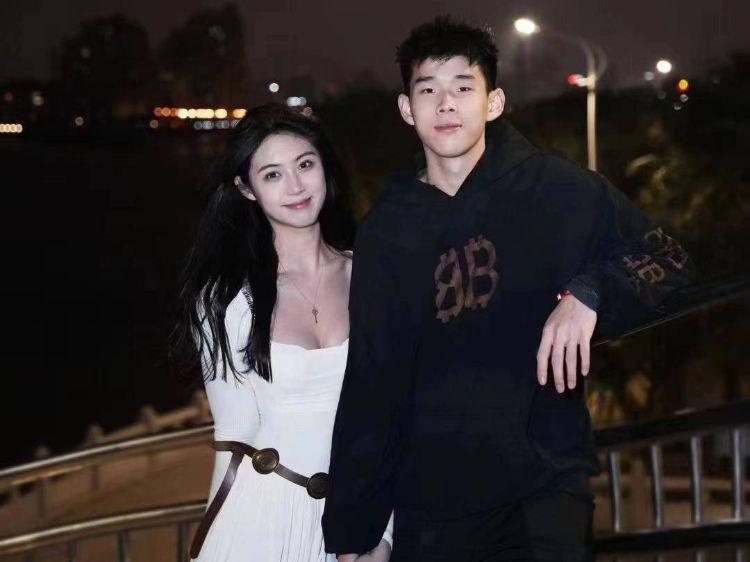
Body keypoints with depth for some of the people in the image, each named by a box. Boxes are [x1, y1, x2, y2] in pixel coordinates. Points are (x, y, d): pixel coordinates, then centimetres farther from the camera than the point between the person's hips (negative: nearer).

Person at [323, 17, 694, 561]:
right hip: (429, 502, 3)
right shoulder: (387, 230, 5)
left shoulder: (556, 190, -1)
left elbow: (666, 260, 2)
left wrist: (588, 293, -19)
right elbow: (370, 385, 6)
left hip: (545, 481, -2)